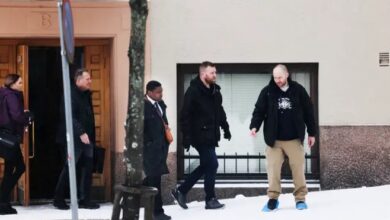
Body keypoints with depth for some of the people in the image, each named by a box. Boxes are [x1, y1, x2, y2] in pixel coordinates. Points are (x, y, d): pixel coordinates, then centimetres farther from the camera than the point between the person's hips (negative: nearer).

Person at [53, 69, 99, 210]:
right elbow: (69, 117, -22)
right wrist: (81, 133, -28)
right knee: (69, 169, 0)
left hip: (87, 138, 8)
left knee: (87, 169, 5)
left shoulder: (86, 94, 13)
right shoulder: (71, 94, -13)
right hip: (75, 138, -8)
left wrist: (91, 136, 12)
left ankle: (85, 200, 11)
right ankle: (59, 199, 11)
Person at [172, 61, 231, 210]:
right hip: (200, 136, -9)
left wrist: (225, 128, 17)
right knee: (212, 164, -7)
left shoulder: (215, 91, 11)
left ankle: (181, 191, 23)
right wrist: (187, 136, -20)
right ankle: (210, 200, 5)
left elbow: (220, 112, 22)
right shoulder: (193, 91, -14)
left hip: (211, 136, 9)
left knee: (206, 166, 13)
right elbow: (185, 116, -17)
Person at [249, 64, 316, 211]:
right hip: (274, 139, 0)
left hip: (294, 138, 0)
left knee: (298, 168, 3)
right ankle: (273, 198, 8)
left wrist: (311, 133, 9)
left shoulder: (298, 90, 1)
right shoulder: (267, 92, 0)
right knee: (273, 168, -1)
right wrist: (254, 126, -17)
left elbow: (308, 112, 7)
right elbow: (259, 110, 1)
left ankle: (300, 198, 13)